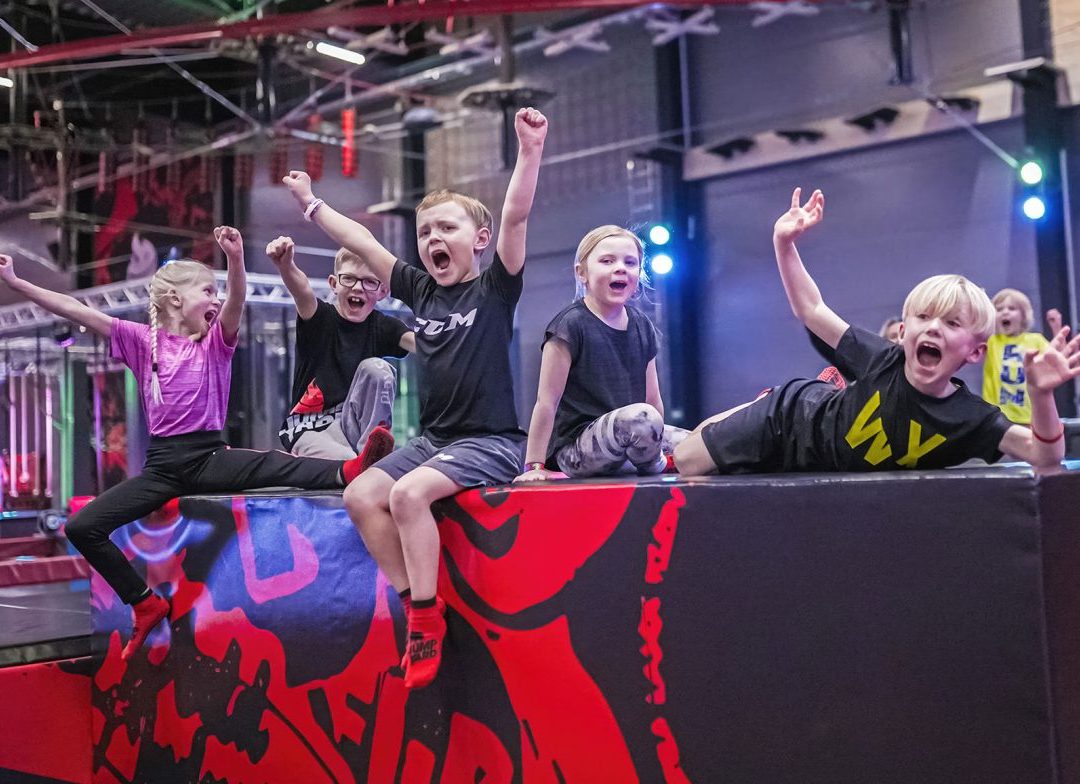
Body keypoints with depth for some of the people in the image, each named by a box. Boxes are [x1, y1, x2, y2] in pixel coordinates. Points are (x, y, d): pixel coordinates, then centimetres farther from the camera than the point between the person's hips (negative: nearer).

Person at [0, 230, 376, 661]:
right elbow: (74, 310, 2)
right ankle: (146, 604, 5)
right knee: (81, 528, -5)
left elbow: (236, 304, -16)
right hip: (162, 464, 2)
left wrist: (236, 258, -35)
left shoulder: (216, 342, 5)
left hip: (210, 457, -2)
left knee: (272, 465, -30)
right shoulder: (143, 339, 6)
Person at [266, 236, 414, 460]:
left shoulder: (382, 327, 0)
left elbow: (419, 342, -21)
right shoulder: (319, 317, -6)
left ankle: (369, 453, -19)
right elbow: (303, 292, -30)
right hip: (309, 430, -6)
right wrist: (285, 265, -53)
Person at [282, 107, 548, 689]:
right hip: (433, 437, 7)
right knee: (361, 497, -7)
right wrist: (311, 204, 20)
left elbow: (516, 216, -19)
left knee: (408, 494, -28)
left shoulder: (495, 288, -6)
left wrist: (529, 152, -30)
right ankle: (417, 607, -1)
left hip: (491, 440, -7)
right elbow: (363, 243, 15)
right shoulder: (420, 290, 10)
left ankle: (428, 617, -14)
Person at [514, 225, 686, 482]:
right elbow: (547, 402, -13)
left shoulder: (642, 326, 9)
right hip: (576, 447, -6)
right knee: (641, 416, -33)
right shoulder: (571, 324, -11)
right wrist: (534, 466, -14)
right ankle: (655, 467, -4)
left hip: (628, 437, 6)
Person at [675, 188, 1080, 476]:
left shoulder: (970, 420, -30)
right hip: (793, 414, -2)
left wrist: (1040, 394, -60)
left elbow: (1045, 456, -41)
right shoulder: (884, 360, -30)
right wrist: (784, 243, -28)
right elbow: (812, 310, -19)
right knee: (683, 463, 10)